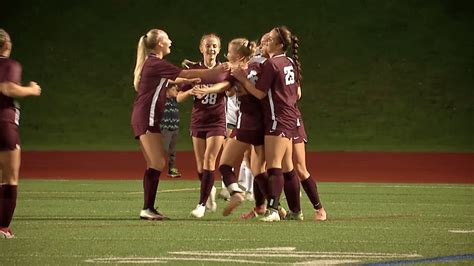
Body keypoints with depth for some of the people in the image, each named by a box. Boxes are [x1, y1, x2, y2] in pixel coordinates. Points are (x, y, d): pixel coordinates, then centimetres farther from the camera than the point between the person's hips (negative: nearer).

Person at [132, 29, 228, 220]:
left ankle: (148, 209, 9)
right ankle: (148, 209, -14)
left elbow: (167, 81, 35)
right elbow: (187, 74, -13)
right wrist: (216, 71, -8)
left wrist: (188, 81, 34)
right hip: (147, 118, -10)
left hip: (143, 118, 10)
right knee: (157, 163, -12)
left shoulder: (151, 64, 17)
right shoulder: (156, 64, -13)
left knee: (154, 164, 9)